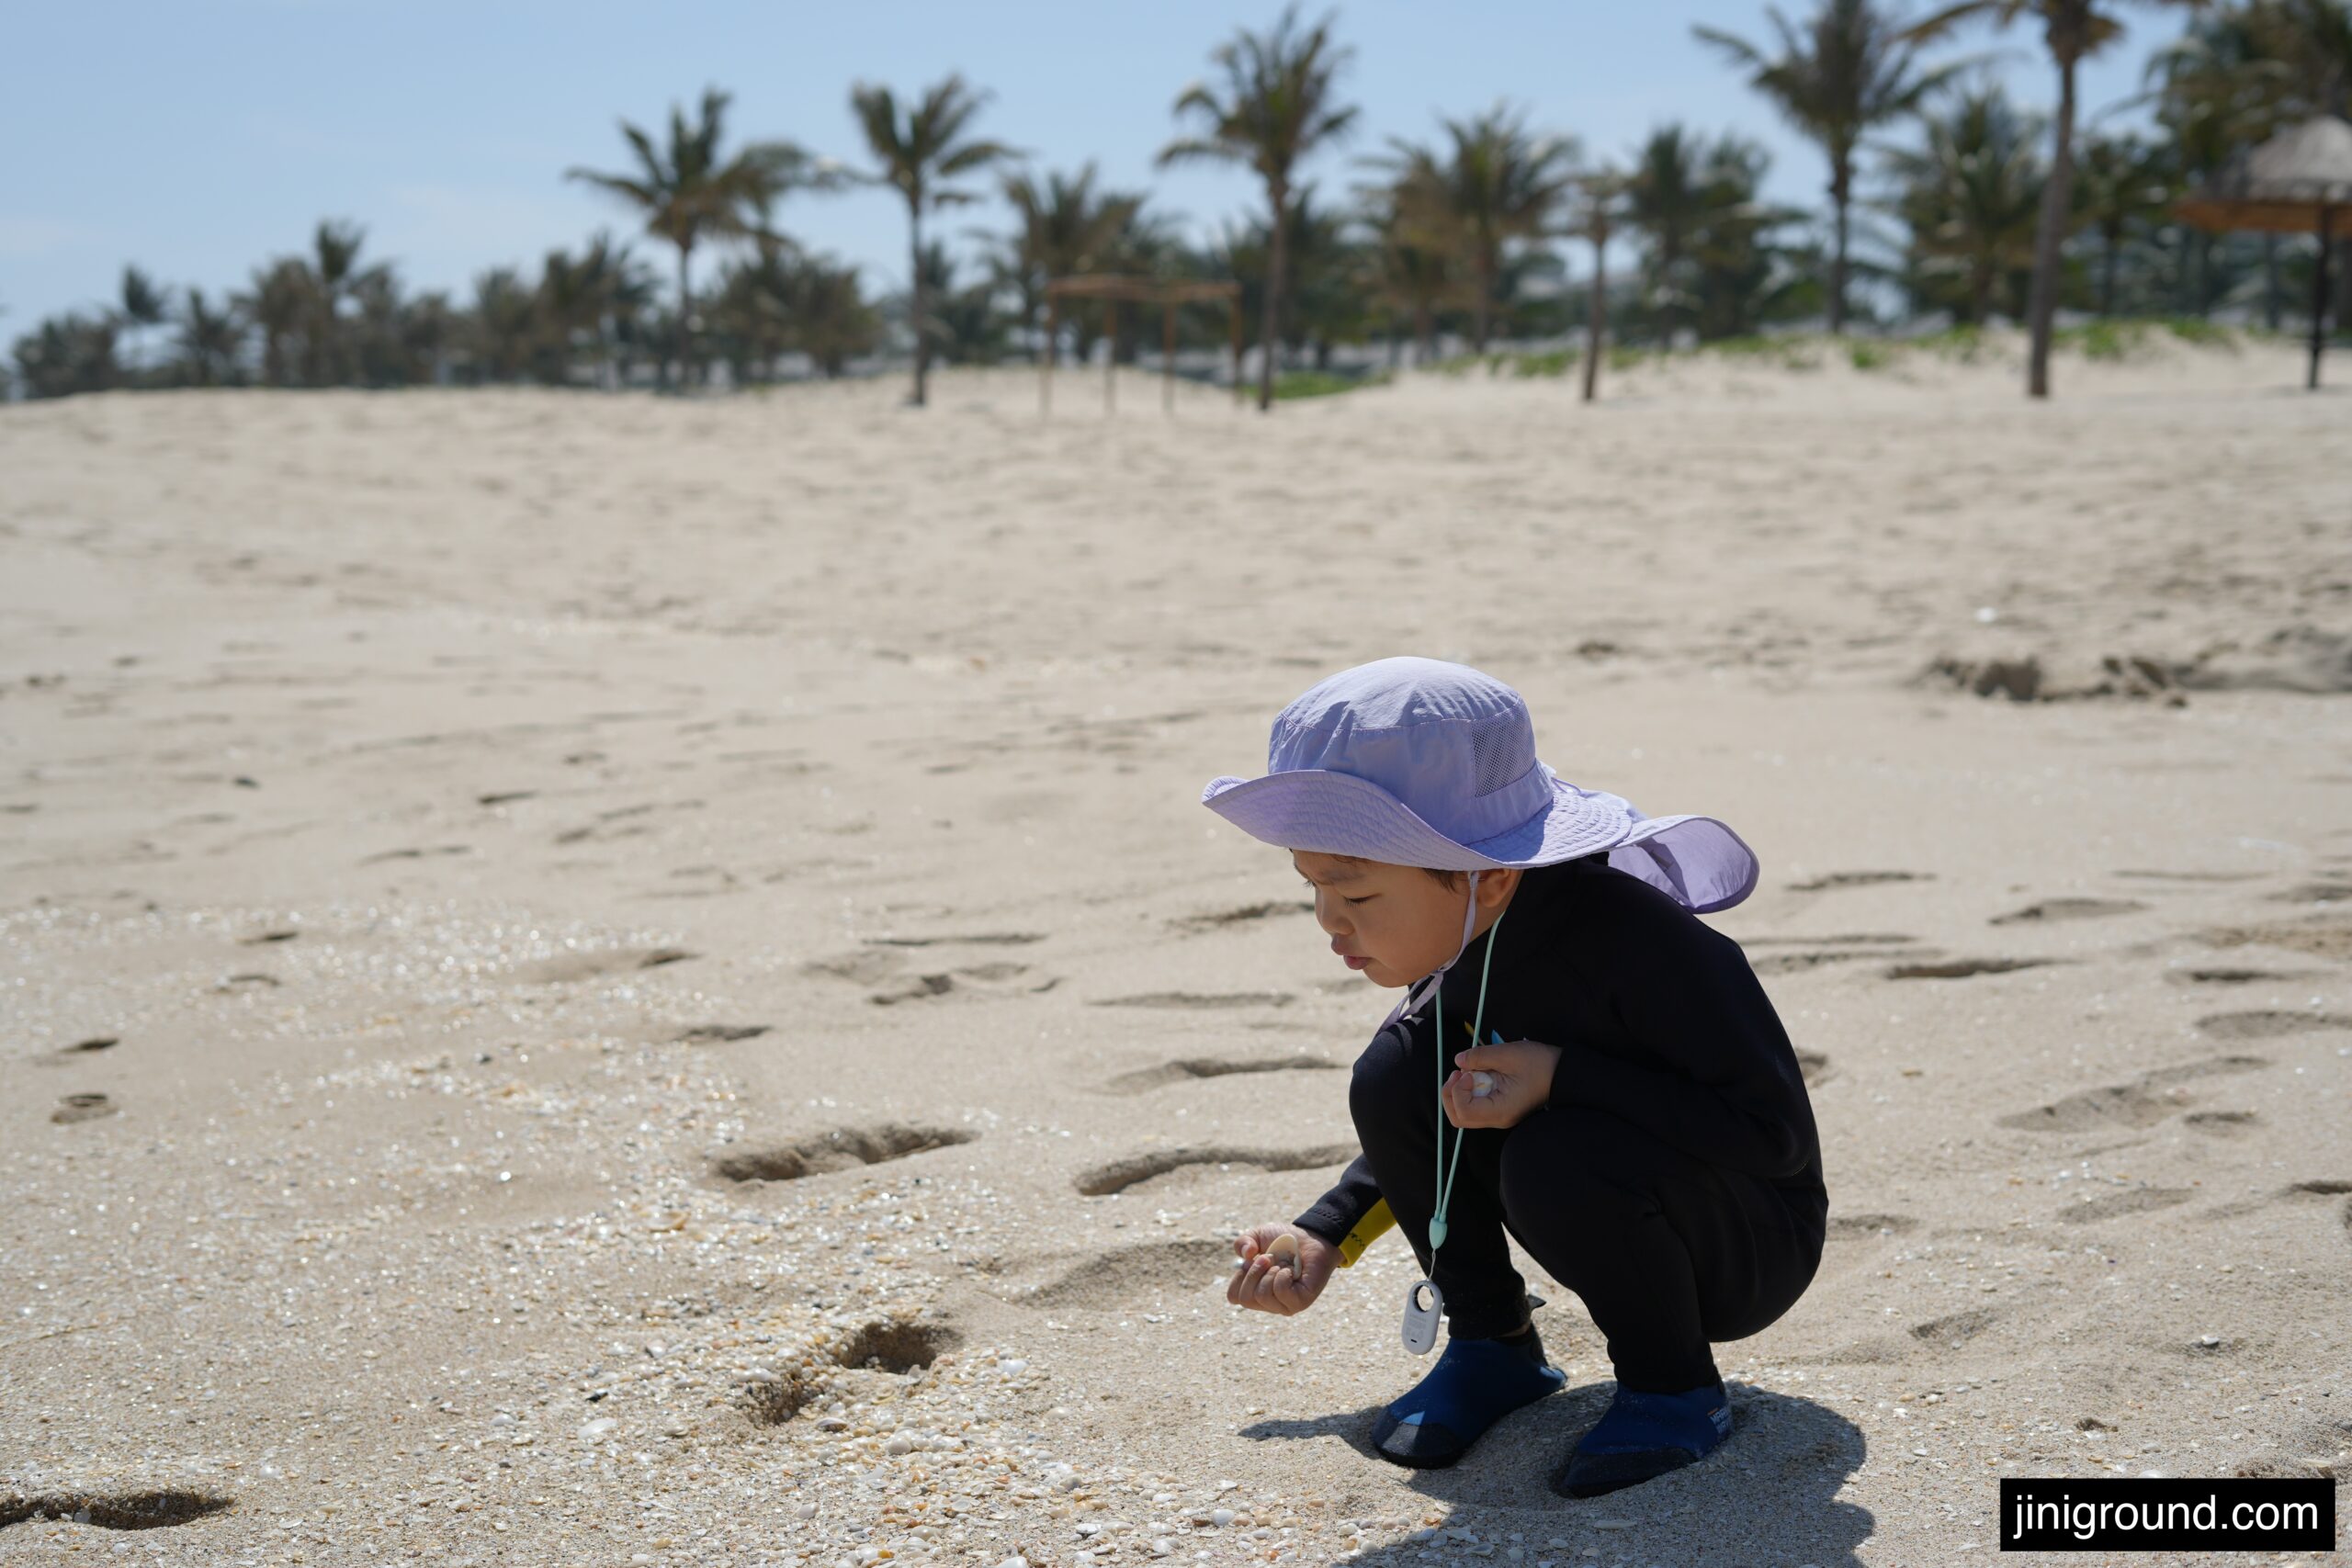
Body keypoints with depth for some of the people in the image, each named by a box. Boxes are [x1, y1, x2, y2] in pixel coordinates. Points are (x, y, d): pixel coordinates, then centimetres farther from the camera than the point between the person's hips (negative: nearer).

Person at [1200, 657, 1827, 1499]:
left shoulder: (1641, 946, -33)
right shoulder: (1462, 939, -9)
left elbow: (1776, 1132, -30)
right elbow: (1450, 1114, 9)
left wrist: (1563, 1078, -35)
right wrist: (1324, 1235, 2)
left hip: (1753, 1246, -7)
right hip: (1621, 1215, 7)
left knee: (1559, 1155, -36)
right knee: (1394, 1080, -12)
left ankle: (1674, 1388, -10)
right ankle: (1492, 1344, 5)